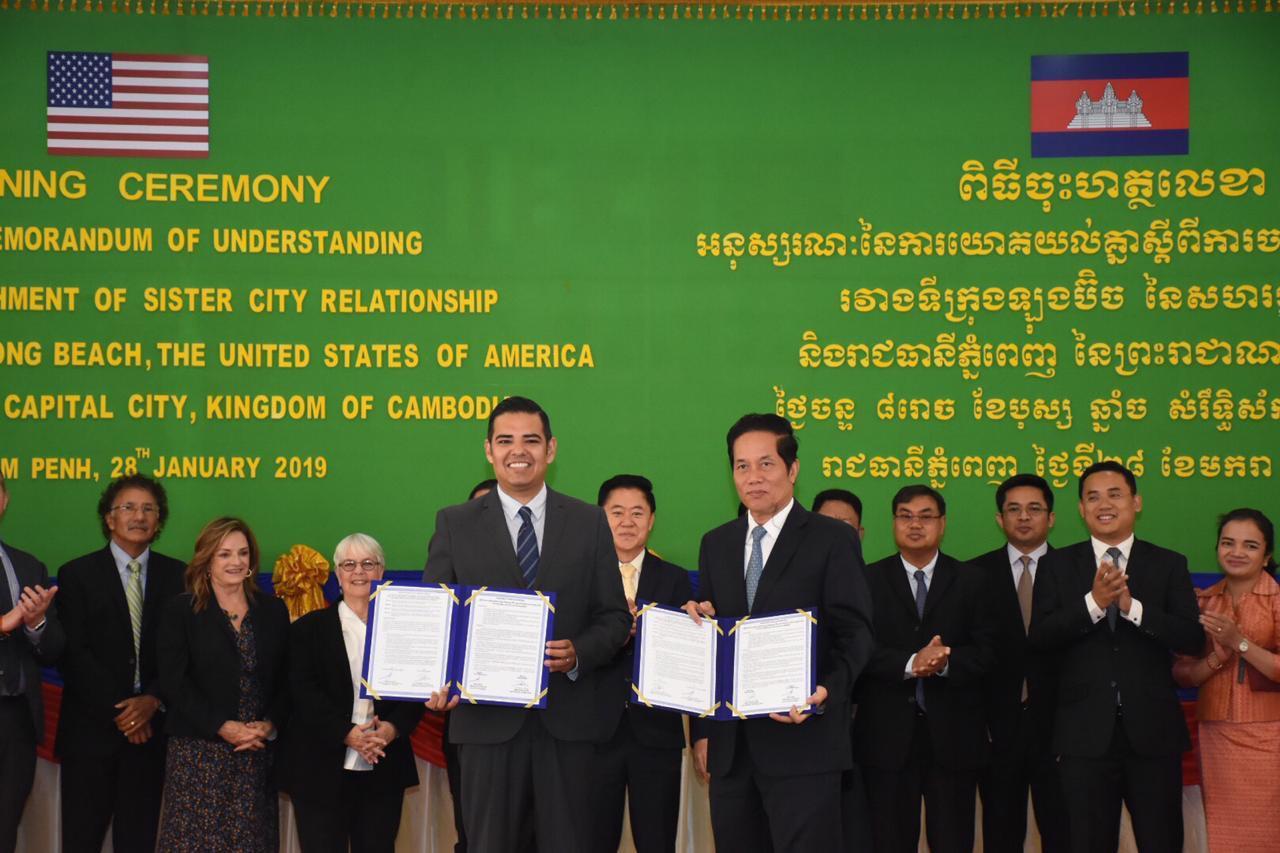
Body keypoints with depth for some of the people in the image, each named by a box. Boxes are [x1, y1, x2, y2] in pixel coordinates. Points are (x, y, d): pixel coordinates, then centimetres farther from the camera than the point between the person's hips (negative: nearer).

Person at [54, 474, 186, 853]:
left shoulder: (177, 576, 7)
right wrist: (119, 710, -12)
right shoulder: (77, 574, 1)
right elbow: (75, 653, -6)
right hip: (92, 726, -2)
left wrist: (153, 700, -13)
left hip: (151, 726, 2)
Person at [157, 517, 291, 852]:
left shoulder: (273, 611, 12)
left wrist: (269, 725, -7)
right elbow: (175, 683, -5)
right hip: (198, 753, -3)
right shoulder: (181, 611, 3)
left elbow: (285, 680, 10)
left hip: (258, 752, 3)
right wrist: (223, 727, -13)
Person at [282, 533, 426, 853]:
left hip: (383, 771, 2)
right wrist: (347, 733, -16)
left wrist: (393, 728, -14)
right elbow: (303, 692, -4)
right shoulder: (309, 628, 7)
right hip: (322, 769, -1)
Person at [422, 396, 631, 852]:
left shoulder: (589, 522, 8)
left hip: (565, 718, 1)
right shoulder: (455, 524, 6)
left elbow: (614, 617, 8)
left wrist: (578, 655, -13)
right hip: (487, 717, -1)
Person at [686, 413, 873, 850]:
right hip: (730, 745, 5)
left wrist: (826, 694, -24)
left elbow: (854, 635, -6)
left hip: (801, 742, -5)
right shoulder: (716, 544, 15)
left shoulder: (833, 539, -1)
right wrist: (702, 730, 11)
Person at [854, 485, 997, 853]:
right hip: (887, 735, -1)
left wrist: (946, 663, -19)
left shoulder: (970, 581, 9)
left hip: (952, 735, 1)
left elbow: (985, 651, 1)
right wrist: (909, 663, -21)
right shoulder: (869, 580, 6)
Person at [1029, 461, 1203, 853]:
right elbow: (1039, 637, -6)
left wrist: (1132, 607, -19)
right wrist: (1093, 603, -20)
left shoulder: (1169, 565, 5)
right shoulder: (1056, 566, 5)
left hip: (1153, 731, 0)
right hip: (1086, 732, 0)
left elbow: (1192, 639, -6)